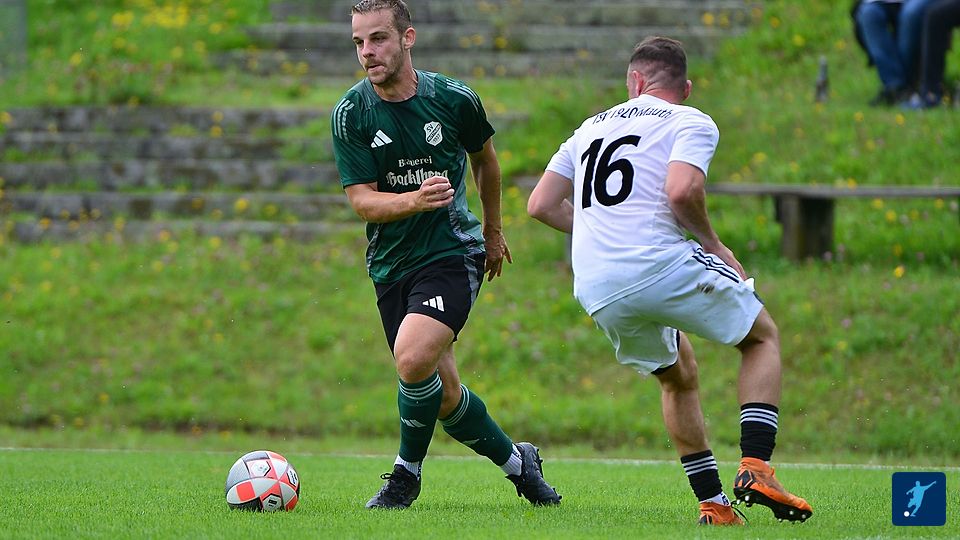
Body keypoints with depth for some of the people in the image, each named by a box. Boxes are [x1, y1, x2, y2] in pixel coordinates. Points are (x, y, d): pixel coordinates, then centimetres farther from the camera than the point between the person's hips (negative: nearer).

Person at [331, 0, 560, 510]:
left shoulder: (455, 99, -6)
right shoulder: (350, 114, -7)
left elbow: (485, 159, 14)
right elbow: (361, 201, -11)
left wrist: (493, 229, 25)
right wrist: (415, 200, -31)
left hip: (452, 252, -3)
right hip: (390, 263, 3)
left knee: (413, 359, -26)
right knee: (443, 394, 5)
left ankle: (407, 472, -4)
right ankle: (516, 461, 30)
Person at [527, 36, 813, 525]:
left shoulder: (590, 128, 23)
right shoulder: (692, 123, 5)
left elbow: (541, 205, 18)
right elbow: (681, 191, -14)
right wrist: (713, 244, 2)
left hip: (596, 292, 5)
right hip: (662, 265, -5)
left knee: (679, 376, 27)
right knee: (763, 338, 16)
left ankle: (712, 502, 16)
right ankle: (755, 468, -3)